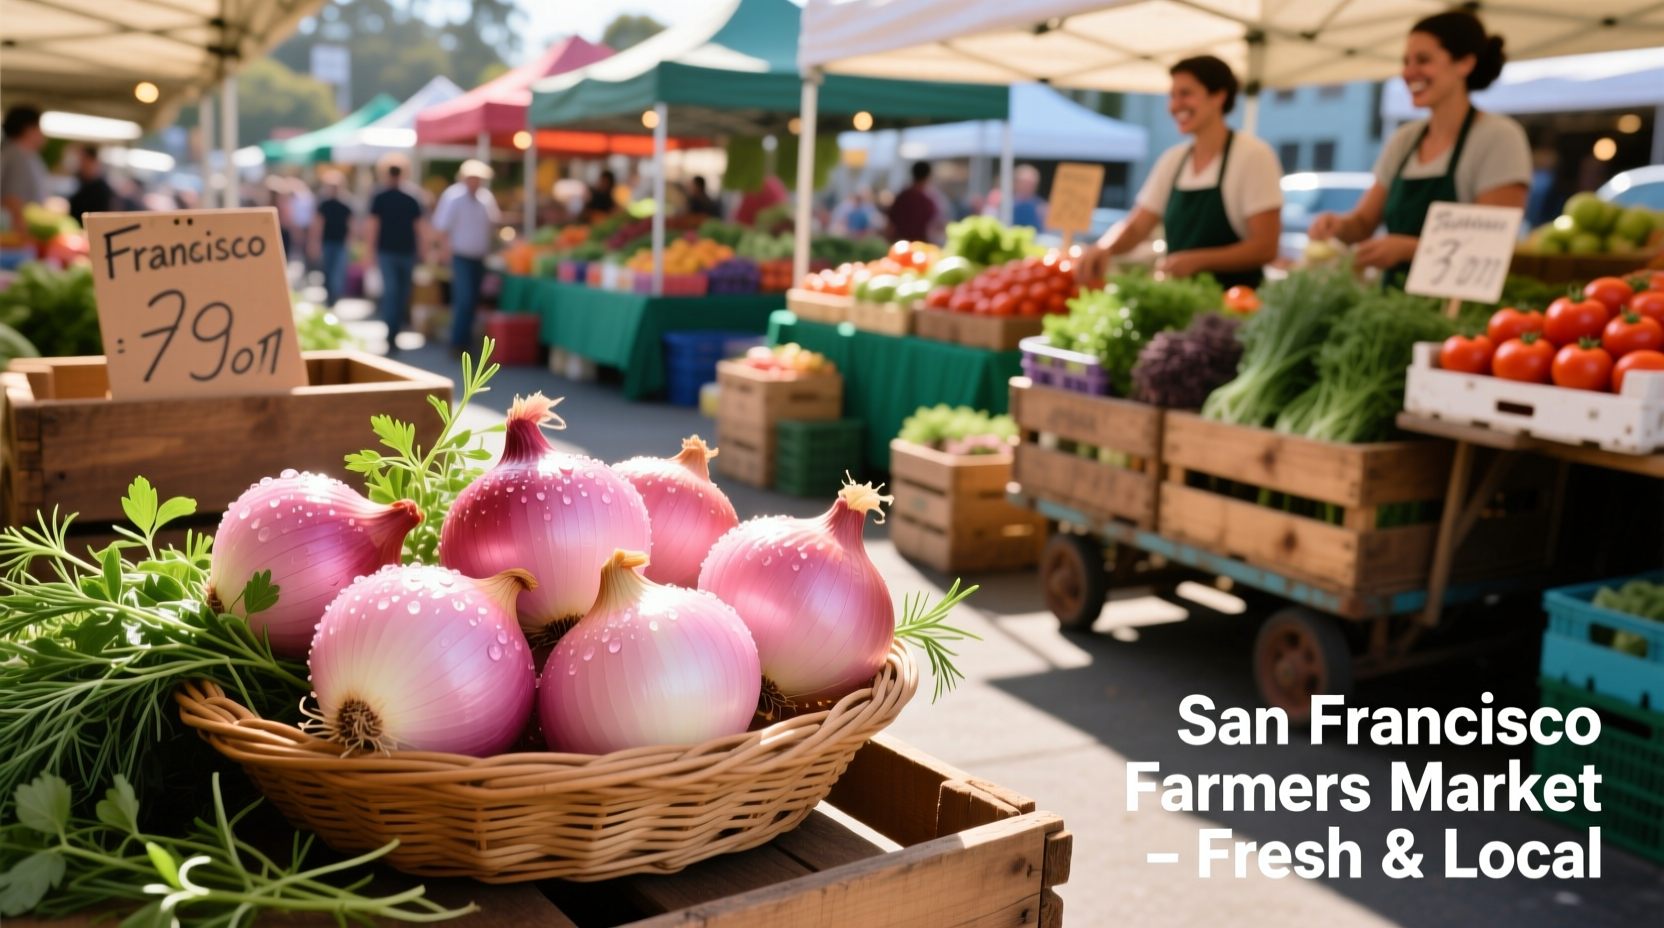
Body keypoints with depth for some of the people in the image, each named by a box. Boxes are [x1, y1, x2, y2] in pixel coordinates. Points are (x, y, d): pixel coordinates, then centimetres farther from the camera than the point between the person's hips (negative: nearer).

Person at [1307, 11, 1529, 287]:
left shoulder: (1499, 137, -4)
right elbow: (1364, 222, 15)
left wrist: (1407, 247, -18)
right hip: (1398, 298, 5)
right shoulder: (1403, 140, 12)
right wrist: (1339, 225, -6)